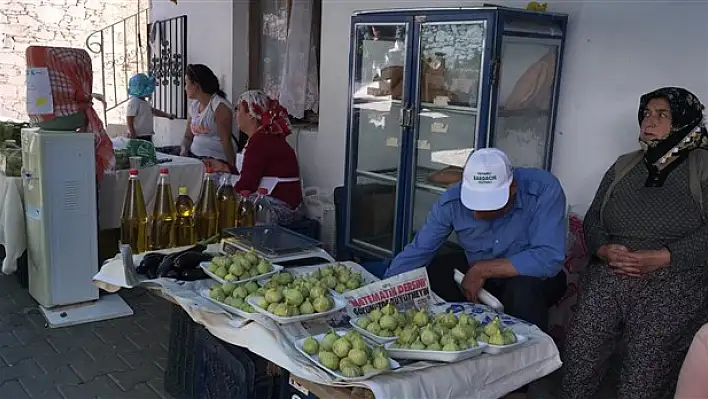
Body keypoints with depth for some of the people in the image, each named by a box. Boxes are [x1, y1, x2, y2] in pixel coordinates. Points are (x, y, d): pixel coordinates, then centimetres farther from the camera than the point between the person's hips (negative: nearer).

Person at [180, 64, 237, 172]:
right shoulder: (193, 106, 13)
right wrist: (184, 151, -2)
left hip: (217, 160, -7)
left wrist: (232, 167, -21)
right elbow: (188, 136, 18)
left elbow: (226, 140, -17)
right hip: (194, 156, 7)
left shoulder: (220, 106, -12)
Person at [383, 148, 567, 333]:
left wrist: (483, 269, -28)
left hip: (533, 279, -3)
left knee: (524, 288, -36)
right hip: (476, 279, 3)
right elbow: (416, 253, -11)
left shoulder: (545, 190, -27)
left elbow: (549, 259, -33)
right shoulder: (452, 201, -17)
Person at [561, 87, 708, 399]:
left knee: (645, 366, -20)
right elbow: (592, 221, 15)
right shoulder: (623, 167, 18)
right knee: (580, 345, -15)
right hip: (611, 273, 3)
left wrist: (661, 258, -16)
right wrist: (604, 250, -5)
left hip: (675, 279, -3)